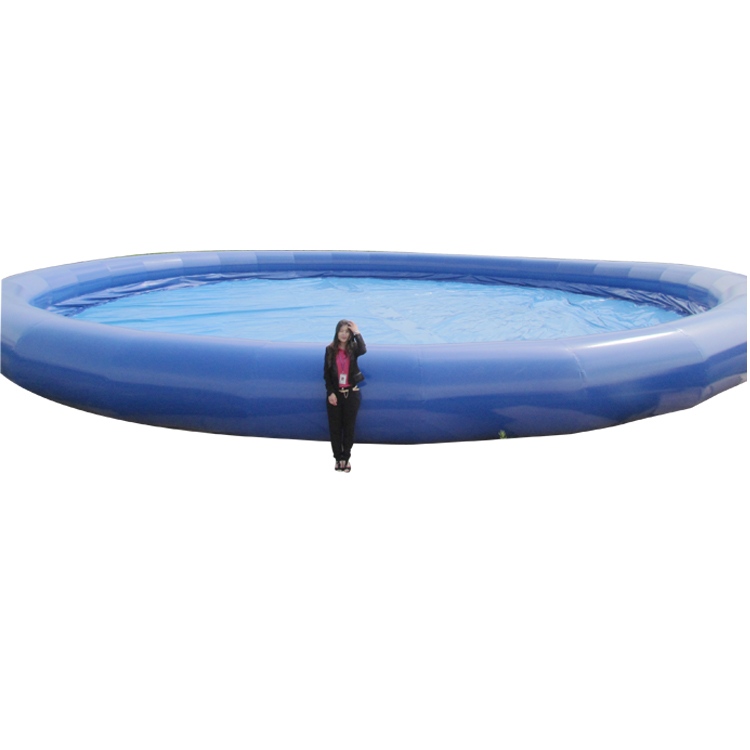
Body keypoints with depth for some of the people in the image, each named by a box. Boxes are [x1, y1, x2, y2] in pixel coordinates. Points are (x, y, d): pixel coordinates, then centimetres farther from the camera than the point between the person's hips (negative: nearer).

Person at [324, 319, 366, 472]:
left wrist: (357, 332, -19)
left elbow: (363, 350, -28)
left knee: (349, 426, 7)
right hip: (334, 394, 1)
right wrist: (330, 392, -9)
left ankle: (346, 458, 19)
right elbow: (326, 373, -1)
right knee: (335, 427, 6)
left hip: (351, 394, 0)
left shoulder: (353, 348, -2)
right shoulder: (330, 349, -1)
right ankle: (338, 458, 18)